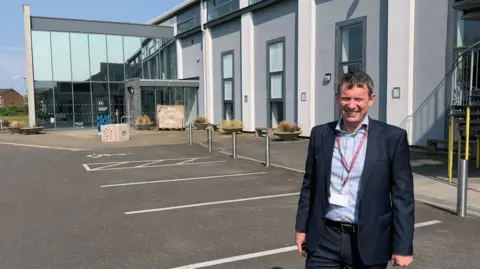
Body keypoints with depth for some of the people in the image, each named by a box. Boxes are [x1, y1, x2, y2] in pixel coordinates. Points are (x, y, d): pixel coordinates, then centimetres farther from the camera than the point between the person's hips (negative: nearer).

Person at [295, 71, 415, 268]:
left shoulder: (392, 137, -7)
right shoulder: (320, 134, 1)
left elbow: (402, 196, -6)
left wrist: (403, 246, -6)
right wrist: (302, 227, 9)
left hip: (368, 241, -1)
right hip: (324, 239, 2)